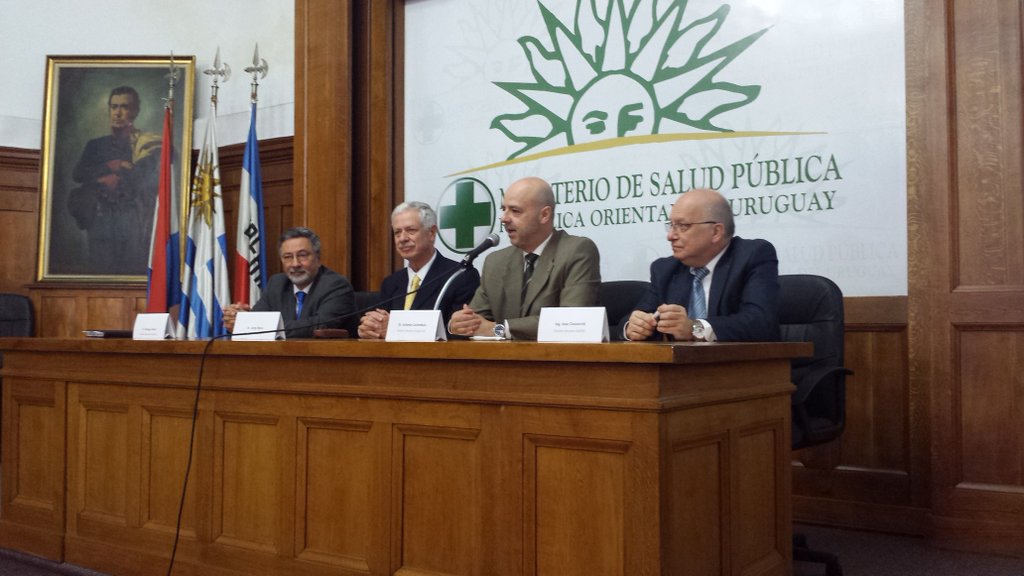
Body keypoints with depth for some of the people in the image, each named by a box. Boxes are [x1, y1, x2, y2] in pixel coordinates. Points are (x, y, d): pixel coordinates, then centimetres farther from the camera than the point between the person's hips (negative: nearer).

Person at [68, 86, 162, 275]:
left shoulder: (148, 143, 7)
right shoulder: (95, 145, 21)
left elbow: (149, 178, -7)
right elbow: (78, 174, 7)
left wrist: (115, 179, -1)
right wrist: (111, 166, -4)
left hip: (133, 222, -3)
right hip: (101, 222, 3)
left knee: (132, 270, -14)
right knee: (101, 270, -8)